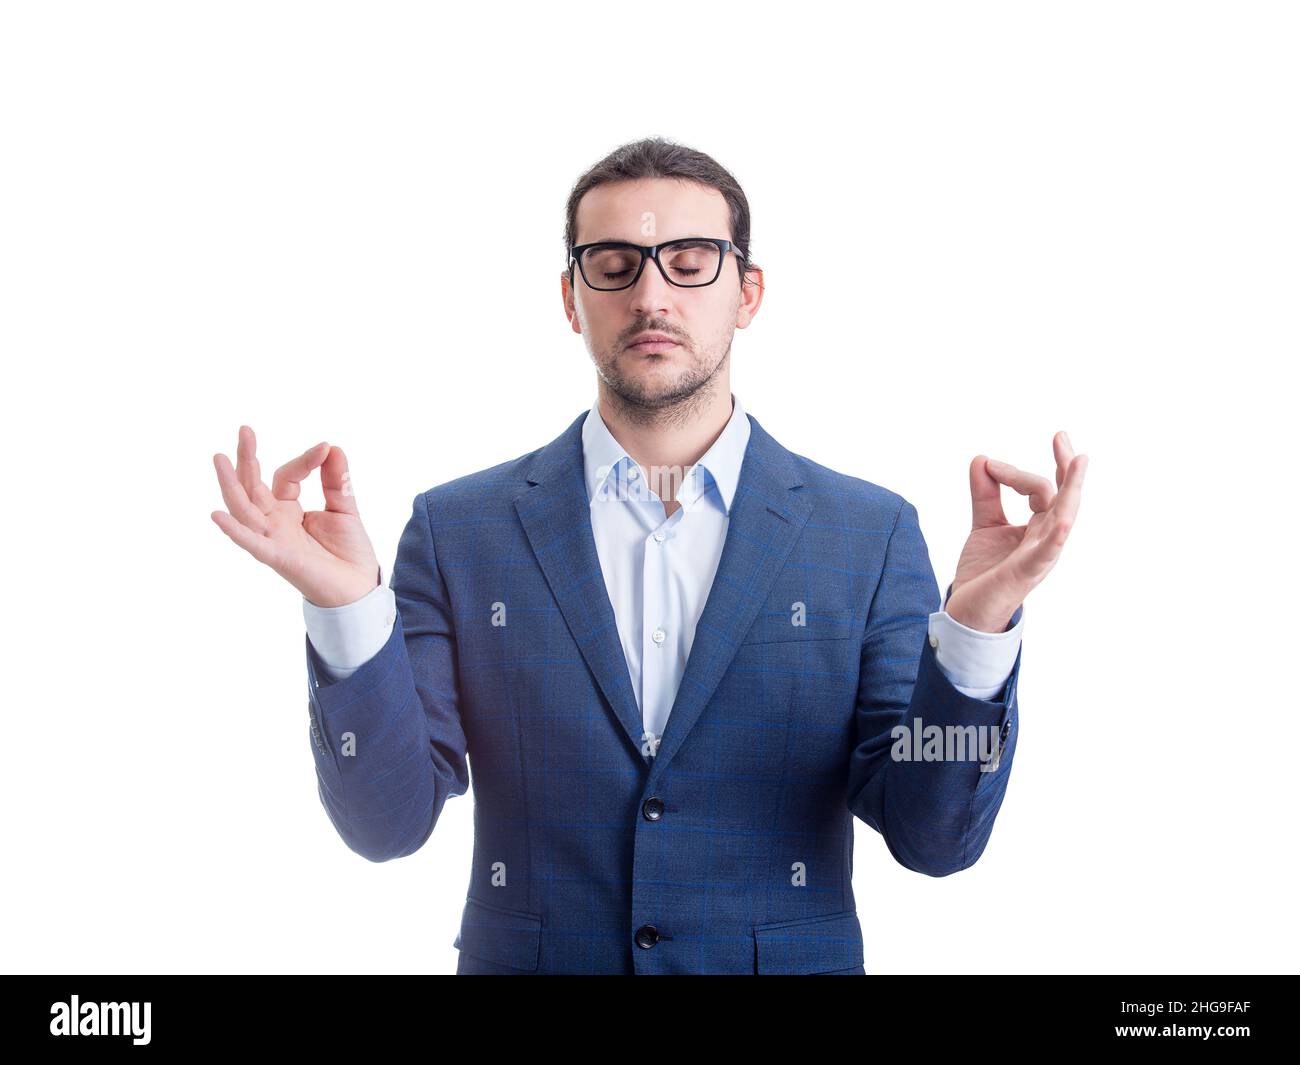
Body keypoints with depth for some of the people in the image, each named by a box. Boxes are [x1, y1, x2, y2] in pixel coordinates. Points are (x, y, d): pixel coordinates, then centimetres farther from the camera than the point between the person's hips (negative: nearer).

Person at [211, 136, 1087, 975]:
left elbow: (935, 839, -9)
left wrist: (977, 623, -25)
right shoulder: (458, 531, -4)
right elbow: (388, 822, -10)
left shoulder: (871, 533, -5)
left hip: (791, 957, 0)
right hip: (532, 956, 0)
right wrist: (348, 610, -25)